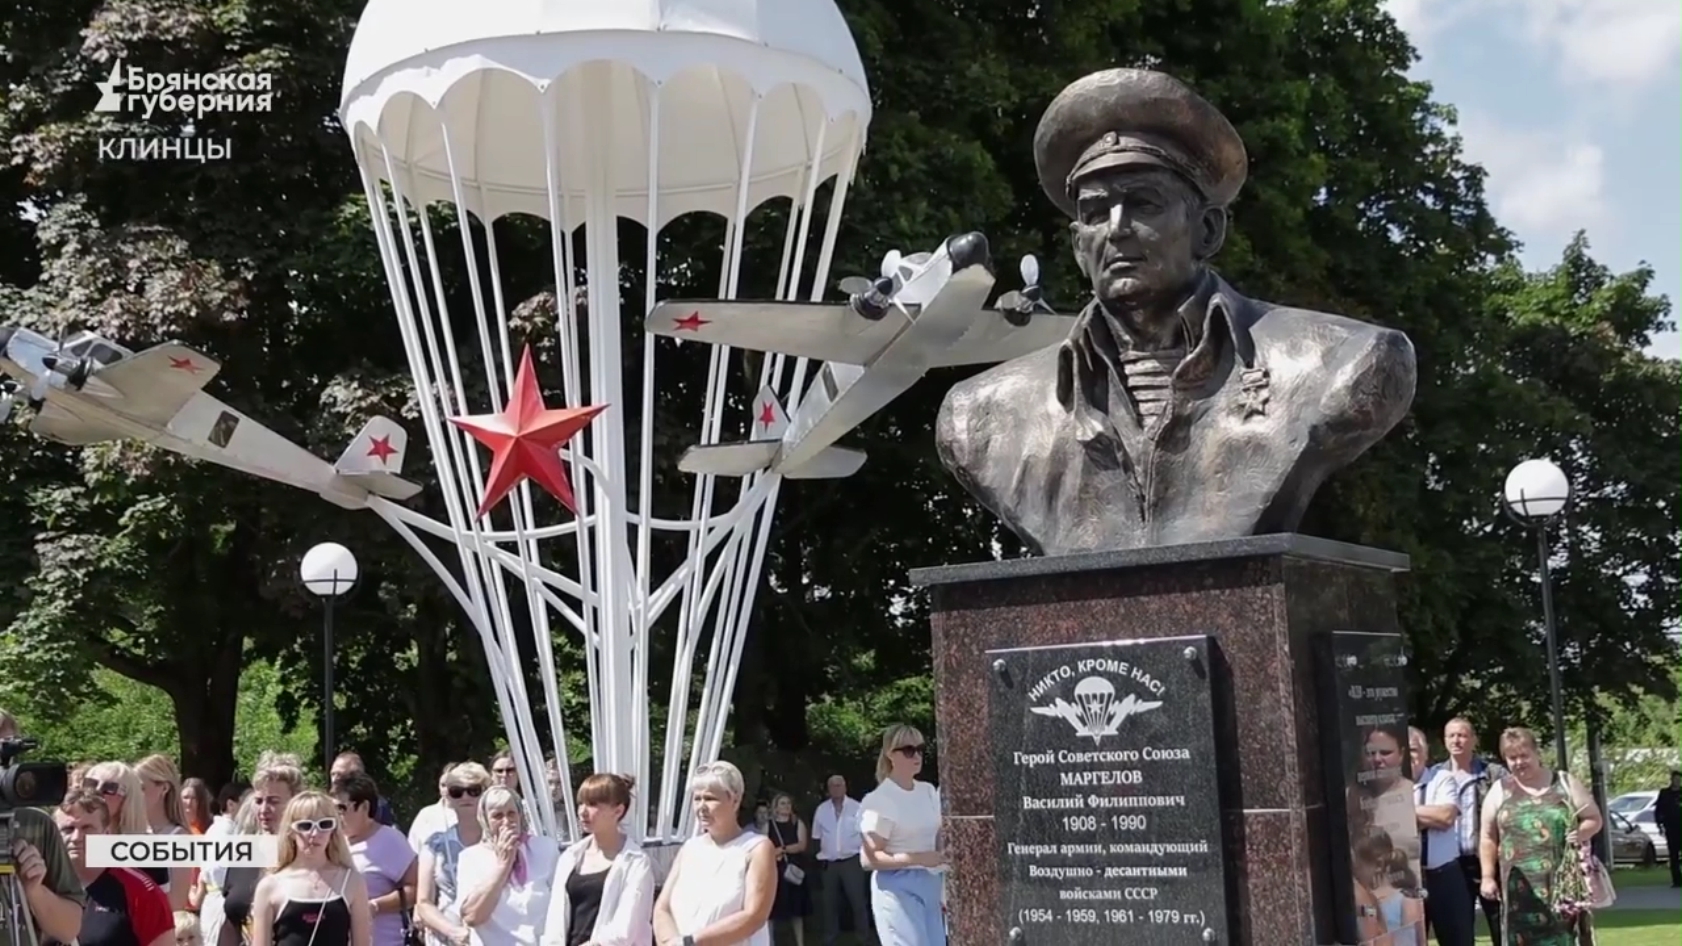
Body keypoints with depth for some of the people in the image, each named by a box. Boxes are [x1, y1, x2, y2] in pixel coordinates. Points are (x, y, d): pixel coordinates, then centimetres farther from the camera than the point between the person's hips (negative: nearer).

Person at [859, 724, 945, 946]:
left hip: (930, 885, 7)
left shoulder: (929, 792, 9)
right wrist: (918, 858, -22)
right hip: (898, 889, -7)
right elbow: (869, 859, -15)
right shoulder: (881, 800, -12)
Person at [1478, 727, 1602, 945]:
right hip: (1520, 887, 1)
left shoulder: (1564, 783, 6)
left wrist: (1580, 833, -12)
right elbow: (1488, 837, 9)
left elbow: (1594, 819, 9)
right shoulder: (1500, 791, 8)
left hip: (1563, 881, 0)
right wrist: (1487, 876, 2)